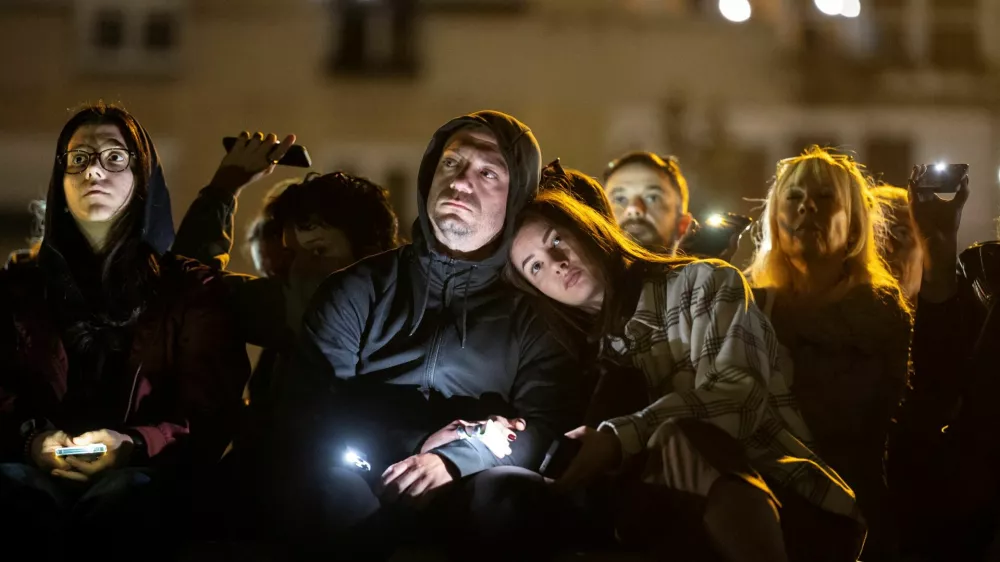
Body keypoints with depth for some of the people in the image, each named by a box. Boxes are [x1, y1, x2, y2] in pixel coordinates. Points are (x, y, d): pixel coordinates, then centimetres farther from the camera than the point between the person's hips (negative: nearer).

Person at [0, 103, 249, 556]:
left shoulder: (192, 289, 18)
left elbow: (211, 412, 5)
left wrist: (132, 447, -17)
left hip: (144, 474, -1)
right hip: (43, 469, 1)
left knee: (127, 493, -40)